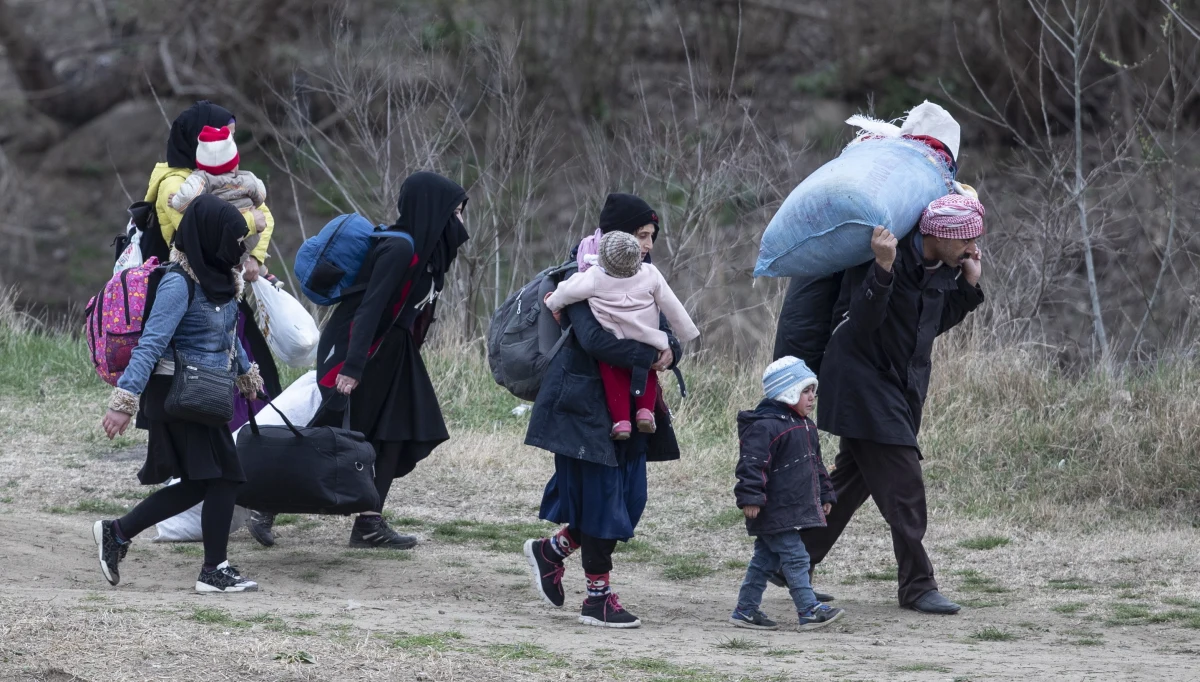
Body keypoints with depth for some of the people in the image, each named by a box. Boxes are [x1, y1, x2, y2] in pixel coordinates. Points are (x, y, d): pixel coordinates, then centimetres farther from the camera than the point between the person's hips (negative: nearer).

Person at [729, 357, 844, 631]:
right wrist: (750, 497, -27)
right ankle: (809, 611, -10)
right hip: (775, 512, -10)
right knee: (795, 558, -10)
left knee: (765, 559, 13)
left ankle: (745, 609, 19)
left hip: (795, 509, 10)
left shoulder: (805, 426, 16)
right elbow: (751, 464, -23)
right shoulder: (765, 426, -18)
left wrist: (825, 495, 25)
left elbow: (815, 464, 26)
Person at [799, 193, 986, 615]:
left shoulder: (941, 270, 6)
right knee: (903, 486, -9)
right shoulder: (894, 257, -20)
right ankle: (917, 587, -4)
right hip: (865, 384, -9)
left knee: (852, 481, 14)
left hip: (901, 388, 9)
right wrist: (883, 269, -39)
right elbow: (862, 322, -28)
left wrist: (968, 285, 7)